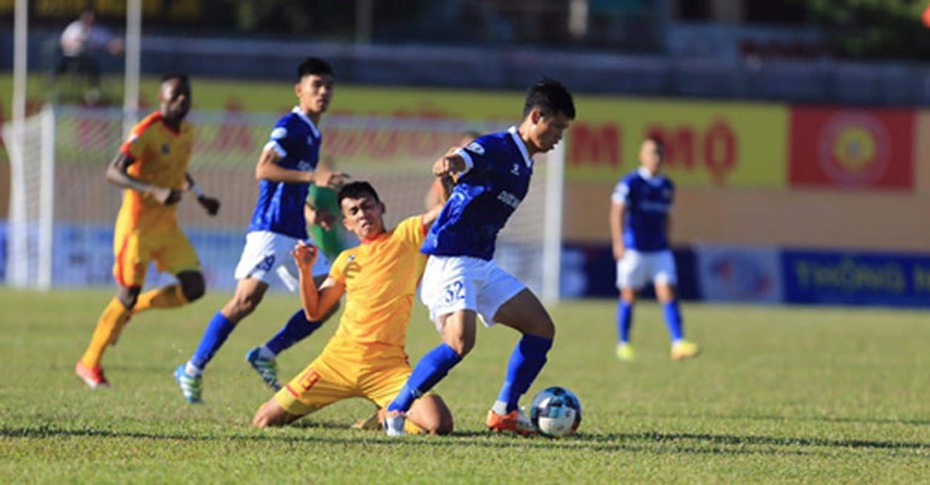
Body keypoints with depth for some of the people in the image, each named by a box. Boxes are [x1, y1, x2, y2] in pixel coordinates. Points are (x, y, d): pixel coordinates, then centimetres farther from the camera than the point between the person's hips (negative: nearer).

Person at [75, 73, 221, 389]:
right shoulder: (147, 131, -16)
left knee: (194, 288, -6)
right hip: (138, 223, -7)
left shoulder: (187, 134, 8)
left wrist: (201, 197, 15)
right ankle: (89, 363, 13)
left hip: (168, 226, 7)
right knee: (129, 294, -4)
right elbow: (113, 172, -24)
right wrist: (155, 191, -34)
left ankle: (130, 308, 16)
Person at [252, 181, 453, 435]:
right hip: (338, 360, 3)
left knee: (439, 425, -24)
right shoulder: (346, 259, 18)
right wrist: (305, 270, 5)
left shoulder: (407, 236, 6)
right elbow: (314, 311, 19)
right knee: (264, 421, -2)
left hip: (387, 366, -3)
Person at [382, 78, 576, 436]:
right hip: (450, 262, -10)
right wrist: (447, 165, -56)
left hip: (483, 266, 10)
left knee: (542, 329, 7)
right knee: (461, 341, -26)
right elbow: (464, 159, -34)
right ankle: (396, 410, -14)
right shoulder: (496, 148, -12)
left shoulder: (524, 164, 16)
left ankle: (504, 412, 16)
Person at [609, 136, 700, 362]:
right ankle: (623, 344, 17)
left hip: (659, 250, 4)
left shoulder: (667, 186, 11)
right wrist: (618, 243, -24)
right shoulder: (630, 183, -6)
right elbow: (617, 214, -12)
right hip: (634, 249, -4)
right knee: (629, 296, 4)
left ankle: (678, 344, -14)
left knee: (668, 293, -7)